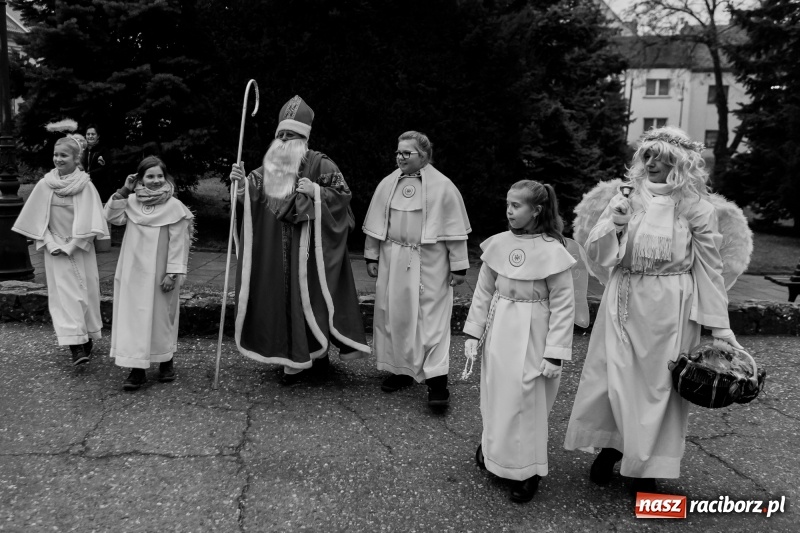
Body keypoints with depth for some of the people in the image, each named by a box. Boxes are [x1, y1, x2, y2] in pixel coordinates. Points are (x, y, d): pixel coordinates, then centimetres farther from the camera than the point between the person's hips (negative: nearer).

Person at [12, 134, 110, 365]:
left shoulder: (85, 185, -6)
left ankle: (87, 337, 20)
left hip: (81, 248, -1)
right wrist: (50, 243, -7)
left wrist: (73, 245, -13)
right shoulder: (44, 184, 1)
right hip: (55, 249, 1)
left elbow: (89, 220, -8)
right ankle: (77, 345, -8)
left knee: (85, 291, 5)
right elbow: (38, 218, 4)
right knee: (64, 293, -5)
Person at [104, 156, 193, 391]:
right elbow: (112, 216, -5)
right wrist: (123, 190, -8)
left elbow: (178, 243, -10)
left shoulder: (174, 206, -8)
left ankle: (166, 362, 26)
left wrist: (173, 273, -13)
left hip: (159, 273, -3)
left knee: (161, 316, 8)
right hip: (134, 272, 4)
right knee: (134, 317, 3)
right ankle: (137, 369, 9)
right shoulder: (132, 202, 6)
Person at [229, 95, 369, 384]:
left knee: (308, 294, -5)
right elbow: (254, 194, 8)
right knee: (281, 296, 5)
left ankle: (318, 349, 12)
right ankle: (295, 358, 15)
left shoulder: (319, 163, -4)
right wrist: (242, 182, -11)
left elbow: (343, 194, -7)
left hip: (308, 244, -5)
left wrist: (315, 191, -20)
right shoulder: (271, 165, 11)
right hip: (276, 248, 5)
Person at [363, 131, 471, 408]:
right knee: (394, 315, 9)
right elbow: (376, 224, 12)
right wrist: (372, 256, 10)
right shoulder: (387, 184, 7)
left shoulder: (442, 186, -5)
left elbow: (455, 229, -5)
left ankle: (436, 380, 1)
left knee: (432, 319, -4)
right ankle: (401, 369, 25)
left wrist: (459, 266, -5)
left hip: (429, 263, -4)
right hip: (393, 262, 4)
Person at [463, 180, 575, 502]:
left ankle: (526, 471, 21)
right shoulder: (498, 244, -1)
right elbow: (483, 292, 6)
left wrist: (555, 353, -13)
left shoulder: (553, 251, -13)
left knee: (526, 402, 3)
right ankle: (494, 449, 40)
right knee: (496, 395, 16)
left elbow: (563, 306, -11)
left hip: (532, 337, -4)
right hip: (498, 332, 4)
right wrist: (473, 333, 3)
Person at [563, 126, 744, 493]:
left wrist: (719, 323, -1)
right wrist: (614, 225, -19)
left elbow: (709, 267, -1)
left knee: (658, 384, 7)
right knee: (614, 377, 8)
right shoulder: (626, 198, 3)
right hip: (623, 302, 3)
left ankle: (646, 466, 26)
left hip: (668, 308, -2)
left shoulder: (696, 207, -4)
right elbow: (595, 253, 0)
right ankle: (611, 446, 31)